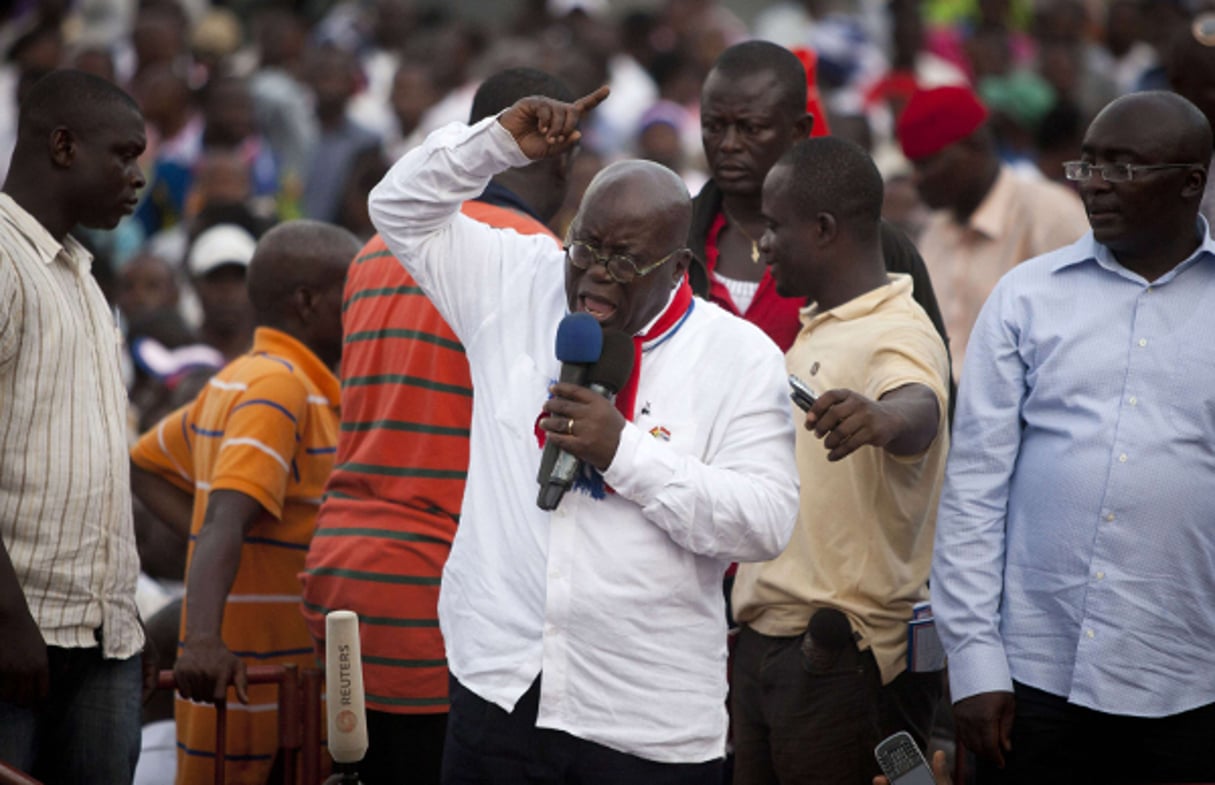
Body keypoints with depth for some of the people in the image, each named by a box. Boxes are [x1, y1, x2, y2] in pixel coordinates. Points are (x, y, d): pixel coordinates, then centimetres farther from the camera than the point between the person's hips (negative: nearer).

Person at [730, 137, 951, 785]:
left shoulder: (898, 334, -16)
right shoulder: (815, 329, 17)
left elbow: (920, 410, -39)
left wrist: (880, 417, -61)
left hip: (844, 656, -9)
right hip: (770, 641, 9)